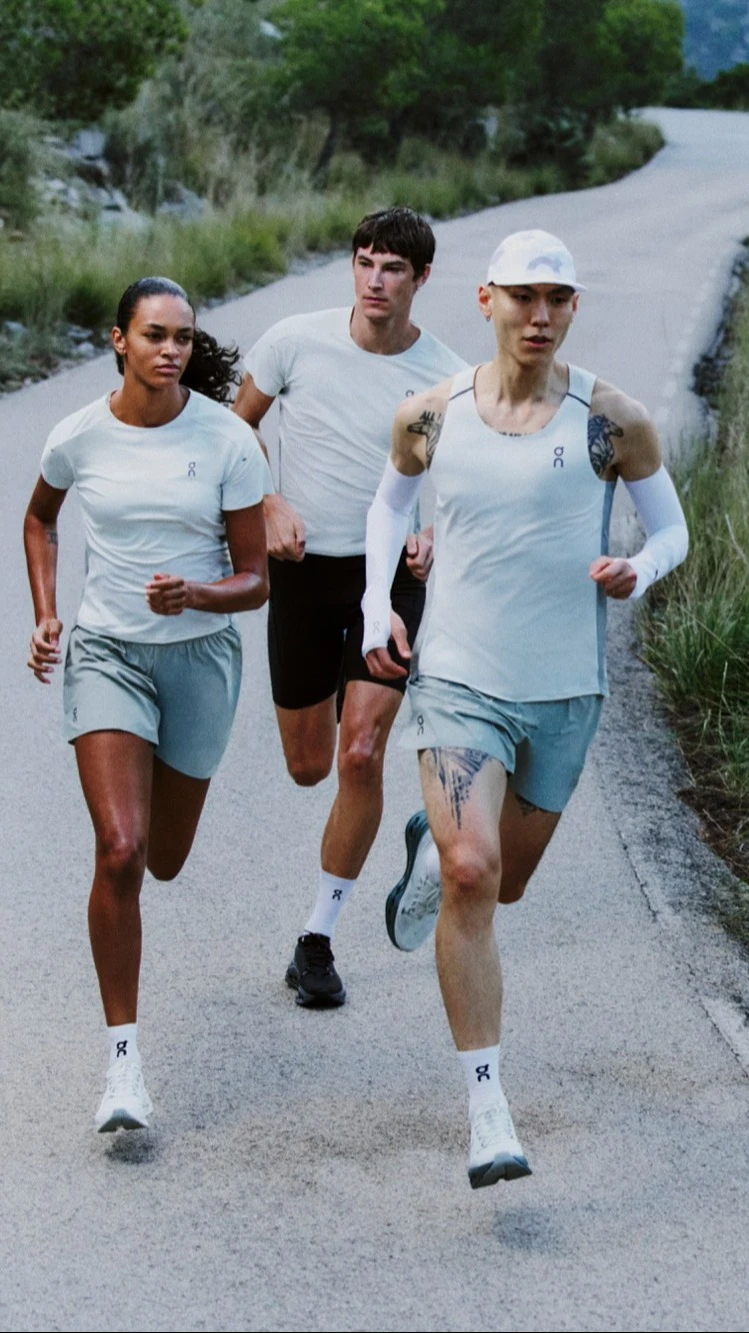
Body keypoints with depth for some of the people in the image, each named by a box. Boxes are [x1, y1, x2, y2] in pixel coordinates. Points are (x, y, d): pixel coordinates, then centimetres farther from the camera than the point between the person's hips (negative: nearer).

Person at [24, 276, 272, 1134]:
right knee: (119, 851, -18)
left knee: (163, 862, 16)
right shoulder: (80, 437, -7)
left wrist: (194, 595, -26)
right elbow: (39, 518, 16)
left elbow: (255, 581, -6)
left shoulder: (229, 442, -11)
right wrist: (45, 614, 5)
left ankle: (153, 781, 56)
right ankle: (123, 1061, -9)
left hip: (200, 655, 1)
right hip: (105, 652, -1)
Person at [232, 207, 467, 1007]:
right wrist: (269, 507, -9)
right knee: (308, 767, 10)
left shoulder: (446, 379, -6)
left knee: (361, 758, -13)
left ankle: (317, 942, 0)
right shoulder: (296, 341, -6)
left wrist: (434, 537, -15)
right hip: (303, 572, 1)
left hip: (389, 577, -1)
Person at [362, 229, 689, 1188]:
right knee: (471, 878, -19)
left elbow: (671, 528, 5)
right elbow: (391, 499, 18)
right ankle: (486, 1109, -14)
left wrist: (638, 571, -18)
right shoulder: (430, 416, -2)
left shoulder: (611, 421, -6)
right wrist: (376, 606, 5)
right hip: (459, 679, -1)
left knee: (502, 881, 17)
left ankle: (432, 848, 56)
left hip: (564, 691, 1)